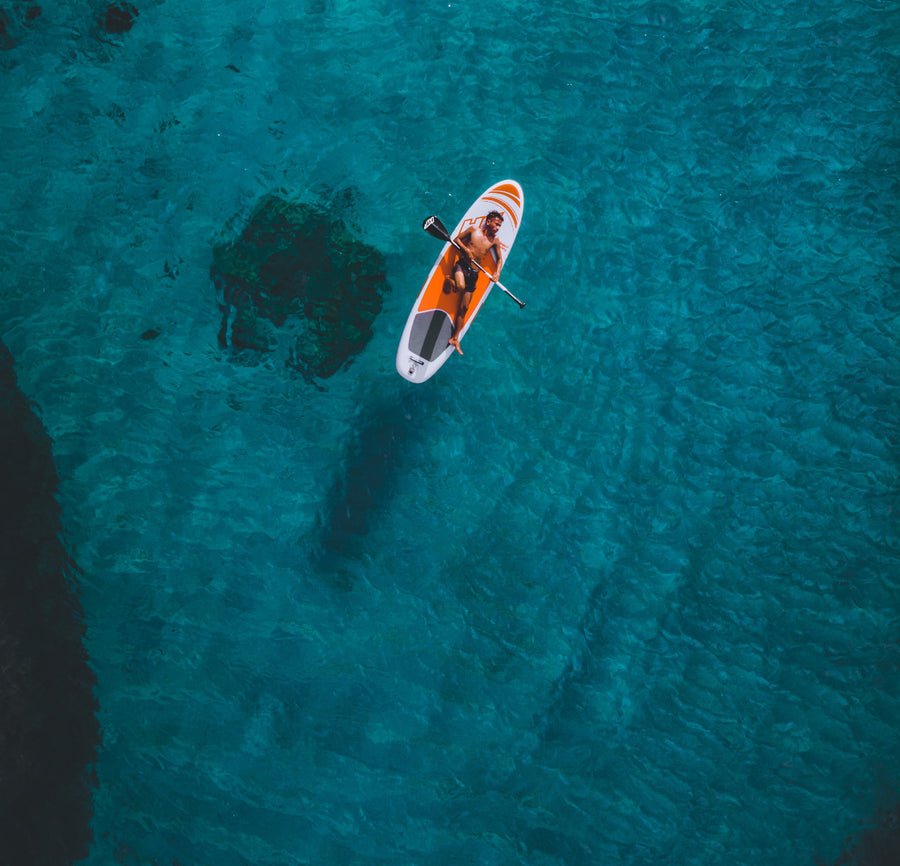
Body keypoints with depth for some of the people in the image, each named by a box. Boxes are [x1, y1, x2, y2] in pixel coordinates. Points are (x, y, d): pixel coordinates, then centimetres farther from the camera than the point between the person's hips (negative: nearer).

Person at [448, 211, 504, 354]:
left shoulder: (495, 240, 7)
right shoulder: (474, 230, -1)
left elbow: (499, 258, 16)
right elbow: (457, 239, 6)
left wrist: (497, 273, -2)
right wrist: (466, 249, -12)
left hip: (473, 272, 3)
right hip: (461, 265, -3)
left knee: (464, 307, 3)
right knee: (461, 287, -38)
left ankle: (455, 338, 12)